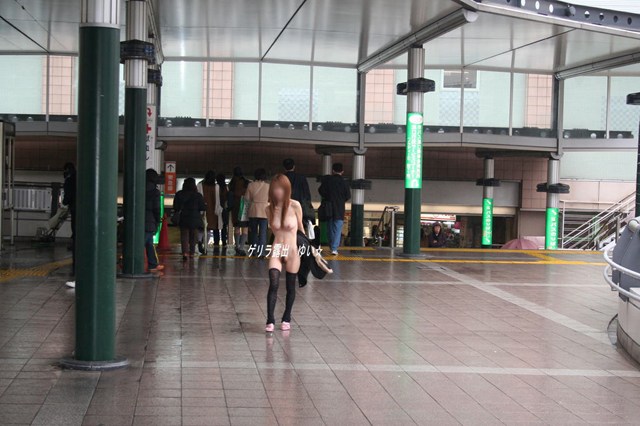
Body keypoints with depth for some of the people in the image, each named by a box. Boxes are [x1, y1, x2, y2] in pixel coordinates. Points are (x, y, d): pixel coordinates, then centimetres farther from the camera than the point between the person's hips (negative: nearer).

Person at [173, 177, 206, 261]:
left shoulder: (179, 194, -5)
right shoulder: (198, 195, -9)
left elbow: (176, 207, -2)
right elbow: (203, 207, -8)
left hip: (183, 219, 0)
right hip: (195, 219, 0)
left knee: (184, 236, 1)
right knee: (193, 237, 15)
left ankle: (185, 252, -18)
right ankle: (191, 253, 23)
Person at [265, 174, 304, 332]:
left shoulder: (295, 206, -11)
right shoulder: (270, 209, -5)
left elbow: (301, 228, 2)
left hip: (292, 251, -1)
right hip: (276, 251, 1)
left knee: (290, 287, 11)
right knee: (273, 285, -15)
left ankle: (286, 319, 28)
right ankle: (270, 321, -11)